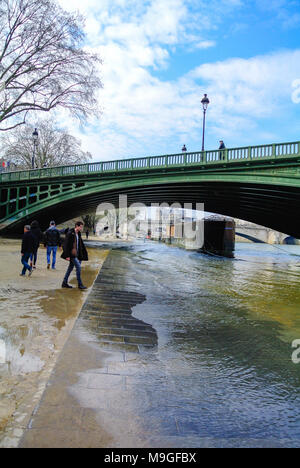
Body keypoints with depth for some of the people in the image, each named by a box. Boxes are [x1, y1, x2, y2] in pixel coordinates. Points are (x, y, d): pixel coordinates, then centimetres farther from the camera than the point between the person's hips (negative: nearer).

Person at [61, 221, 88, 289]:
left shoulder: (78, 234, 11)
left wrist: (83, 255, 15)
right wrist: (67, 255, -19)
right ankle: (80, 284, -4)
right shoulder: (70, 233, -13)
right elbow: (66, 244, -16)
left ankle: (64, 283, 22)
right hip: (72, 254, -8)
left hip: (76, 254, 8)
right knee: (78, 266, -11)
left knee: (71, 267, 12)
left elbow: (81, 245, 17)